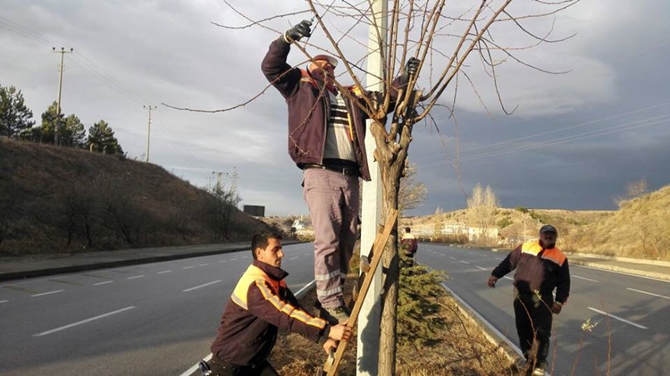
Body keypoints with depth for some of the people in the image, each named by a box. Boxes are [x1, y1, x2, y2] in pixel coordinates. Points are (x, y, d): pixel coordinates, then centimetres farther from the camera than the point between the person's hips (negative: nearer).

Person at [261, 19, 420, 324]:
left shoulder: (353, 97, 25)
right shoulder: (301, 89, 14)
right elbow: (271, 67, 5)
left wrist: (404, 80, 13)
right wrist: (288, 38, -10)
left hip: (349, 176, 6)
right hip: (320, 173, -5)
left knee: (347, 240, 6)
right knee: (327, 239, -14)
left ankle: (334, 297, 17)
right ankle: (330, 302, -10)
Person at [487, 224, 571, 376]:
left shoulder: (560, 258, 2)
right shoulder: (525, 247, 5)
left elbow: (564, 283, 3)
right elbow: (509, 261, 11)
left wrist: (559, 301, -7)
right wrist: (495, 274, 5)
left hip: (542, 300, -2)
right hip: (521, 297, 2)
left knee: (541, 332, -4)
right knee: (523, 330, 9)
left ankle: (540, 363, 11)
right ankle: (529, 359, 25)